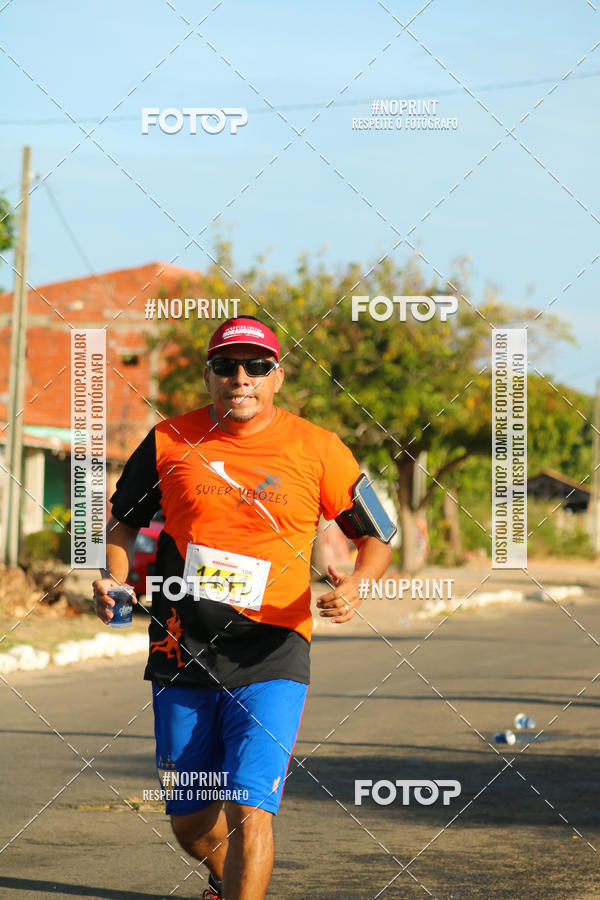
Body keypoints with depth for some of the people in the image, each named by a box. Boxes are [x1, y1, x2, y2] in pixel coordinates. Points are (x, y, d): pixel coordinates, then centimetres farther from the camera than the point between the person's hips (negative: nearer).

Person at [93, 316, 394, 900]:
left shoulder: (317, 449, -1)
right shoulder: (170, 440, 3)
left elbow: (376, 537, 6)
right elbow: (123, 521, 17)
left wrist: (354, 584, -14)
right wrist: (113, 580, -2)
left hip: (271, 654, -3)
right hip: (181, 654, 3)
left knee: (248, 812, -17)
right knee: (190, 822, 12)